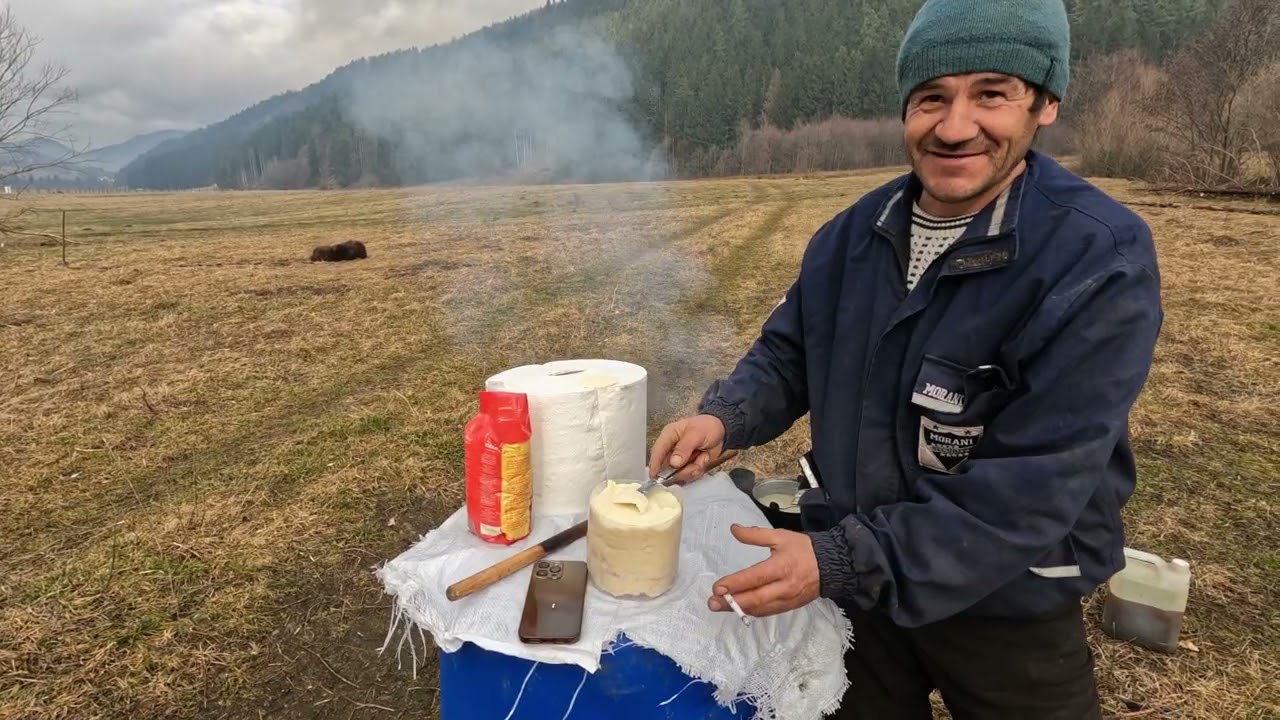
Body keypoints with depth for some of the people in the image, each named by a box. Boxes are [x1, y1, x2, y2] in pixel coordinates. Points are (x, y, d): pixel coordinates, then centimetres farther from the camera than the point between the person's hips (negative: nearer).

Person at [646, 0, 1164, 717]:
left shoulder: (1102, 262, -24)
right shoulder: (854, 233, -6)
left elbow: (1033, 490, -29)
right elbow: (787, 352, 3)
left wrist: (841, 563, -34)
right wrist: (725, 417, -18)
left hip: (1009, 609, -4)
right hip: (858, 582, 4)